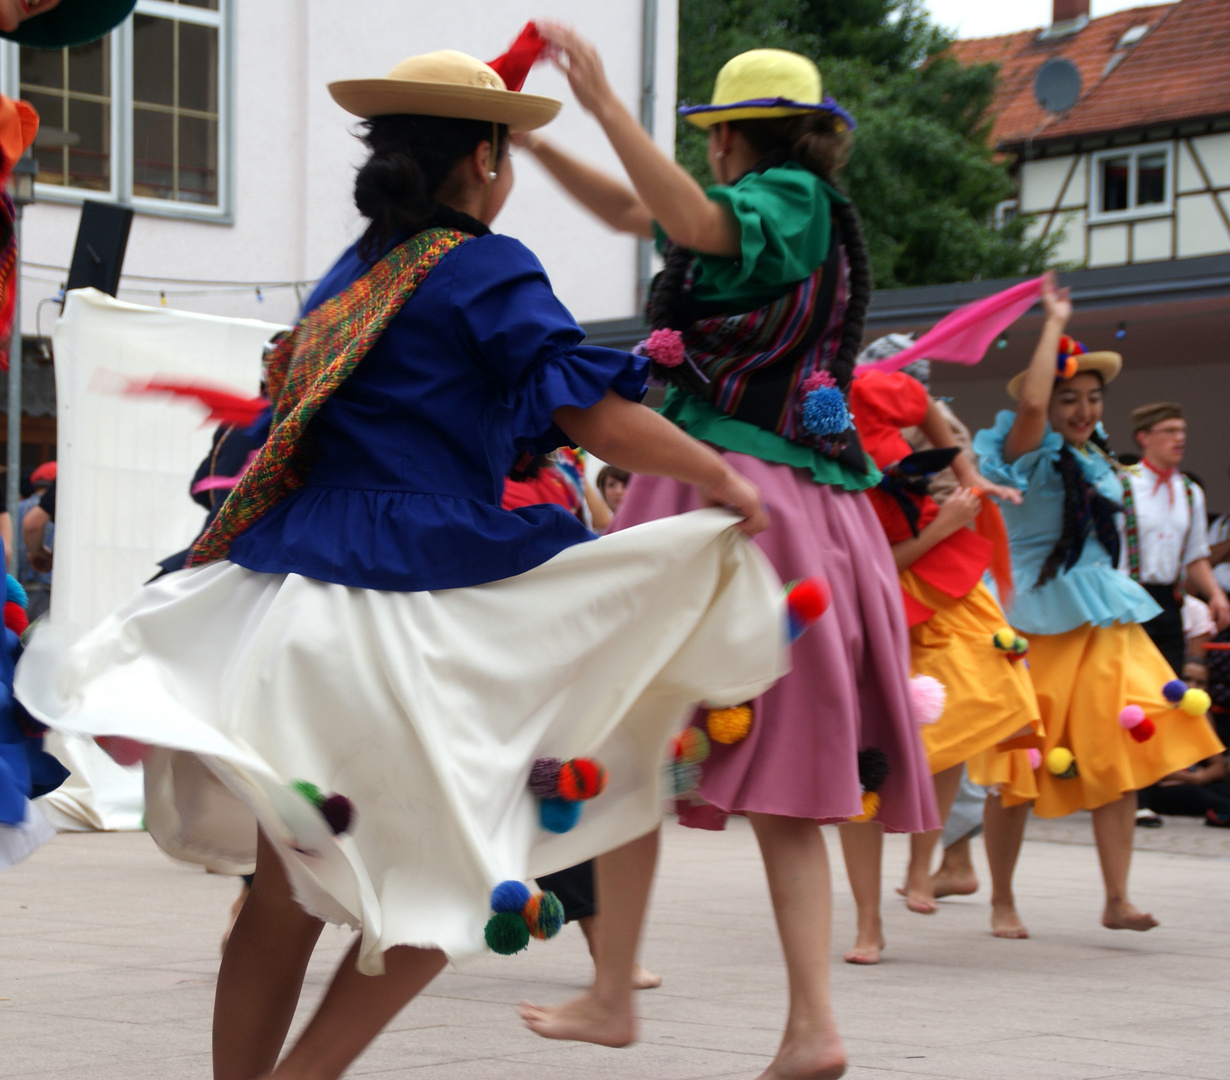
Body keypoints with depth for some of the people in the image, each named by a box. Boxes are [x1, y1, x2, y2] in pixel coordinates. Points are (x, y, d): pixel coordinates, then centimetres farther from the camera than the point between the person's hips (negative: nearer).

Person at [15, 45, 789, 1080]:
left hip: (284, 597, 7)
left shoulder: (349, 275, 17)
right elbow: (597, 417, -11)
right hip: (412, 620, -7)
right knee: (445, 885, 5)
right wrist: (721, 478, 0)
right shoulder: (486, 268, -4)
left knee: (285, 898, 11)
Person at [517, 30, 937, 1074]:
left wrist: (605, 104, -24)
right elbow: (637, 213, 31)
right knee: (778, 784, 4)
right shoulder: (796, 208, 22)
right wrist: (536, 143, 29)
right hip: (809, 511, 9)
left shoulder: (795, 196, -6)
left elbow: (699, 223, -28)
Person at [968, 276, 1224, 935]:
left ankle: (1117, 900, -5)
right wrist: (1055, 322, -20)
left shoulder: (1094, 458, 13)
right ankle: (1001, 898, 14)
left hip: (1104, 626, 6)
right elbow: (1029, 403, -30)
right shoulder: (1031, 455, -9)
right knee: (1019, 769, 0)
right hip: (1037, 626, -6)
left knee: (1117, 760, -5)